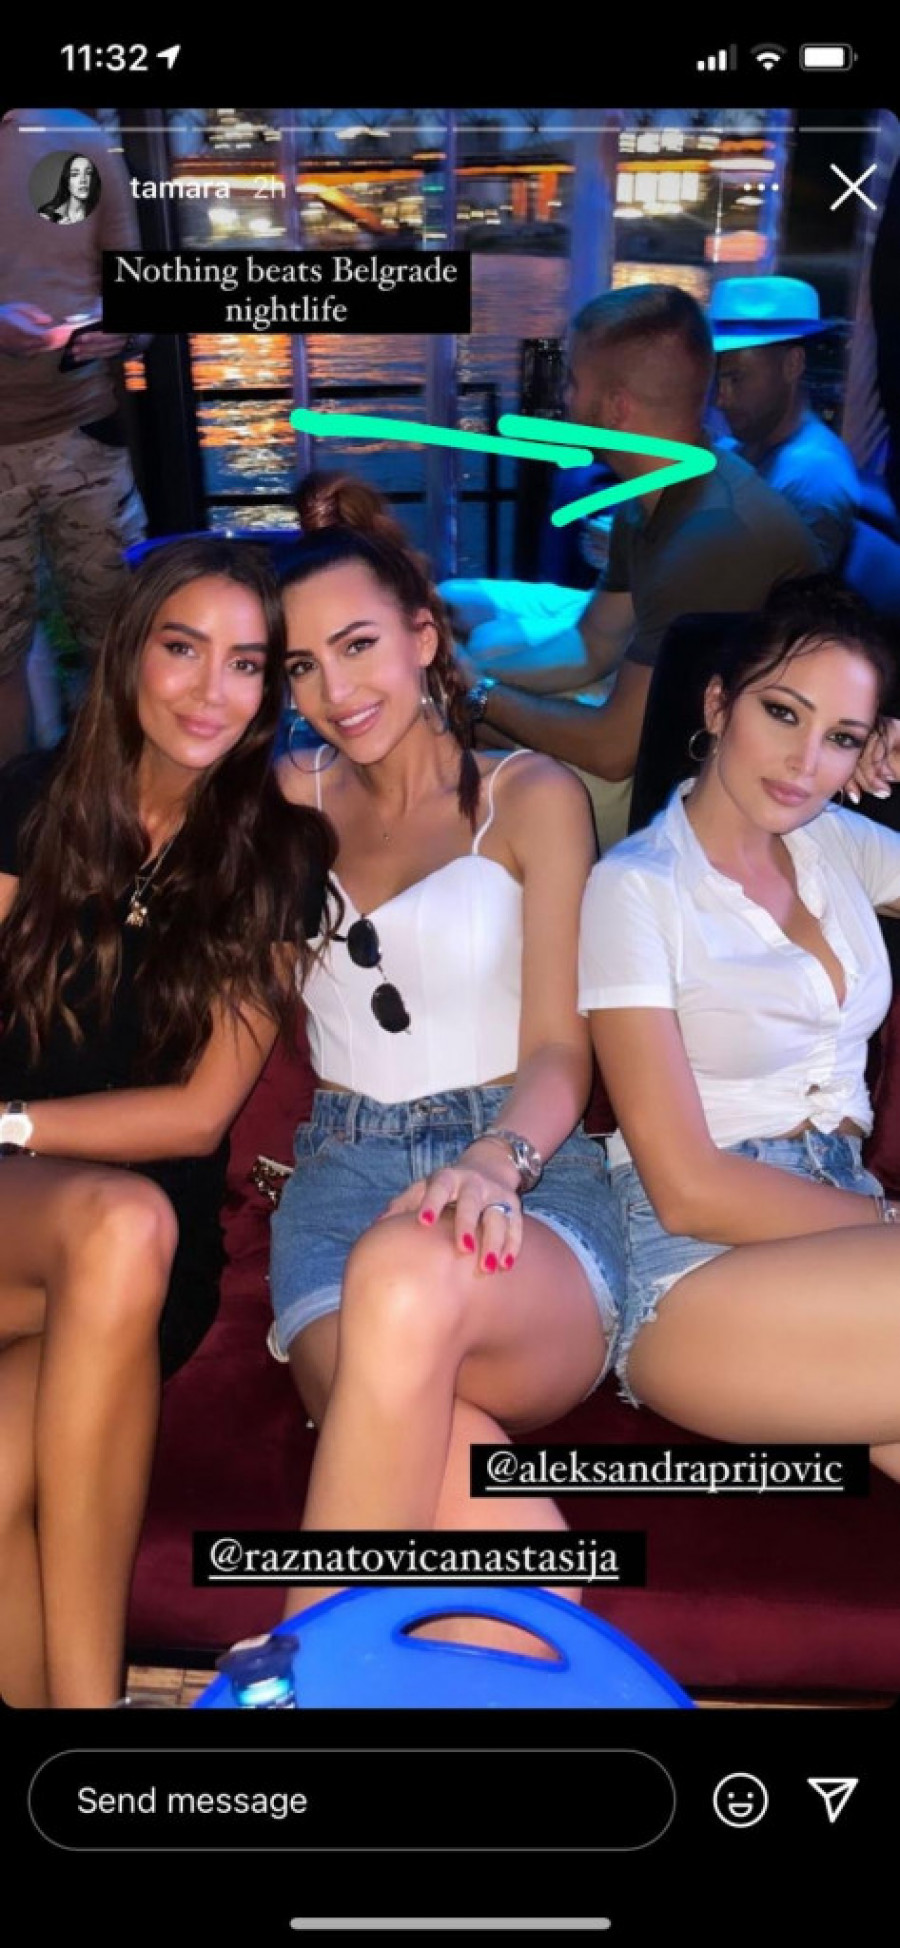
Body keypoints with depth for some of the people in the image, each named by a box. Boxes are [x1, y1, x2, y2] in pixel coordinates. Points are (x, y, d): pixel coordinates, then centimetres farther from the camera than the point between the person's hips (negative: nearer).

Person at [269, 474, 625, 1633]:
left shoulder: (531, 797, 11)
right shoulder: (295, 799, 22)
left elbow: (558, 1051, -1)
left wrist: (495, 1160, -21)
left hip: (527, 1179, -2)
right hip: (344, 1174, 2)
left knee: (408, 1278, -41)